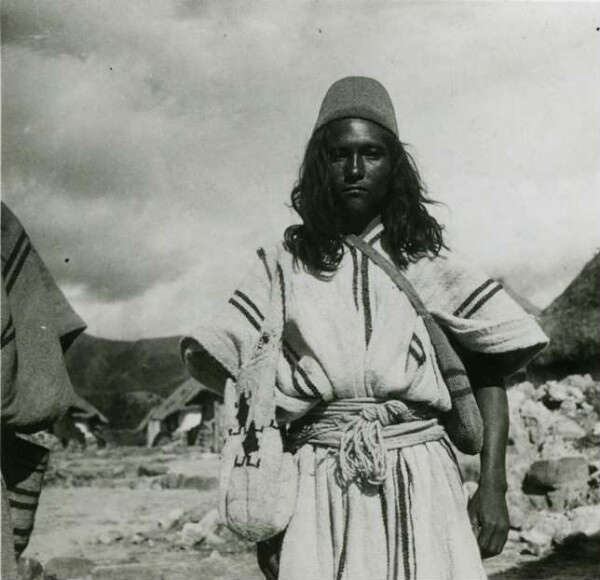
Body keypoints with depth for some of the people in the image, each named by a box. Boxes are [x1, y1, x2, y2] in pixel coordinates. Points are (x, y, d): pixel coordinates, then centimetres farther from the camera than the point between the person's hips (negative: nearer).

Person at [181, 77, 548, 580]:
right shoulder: (285, 262, 8)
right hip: (319, 485, 0)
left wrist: (493, 485, -1)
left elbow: (490, 365, 7)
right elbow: (209, 358, 6)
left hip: (420, 480, 0)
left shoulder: (424, 259, 7)